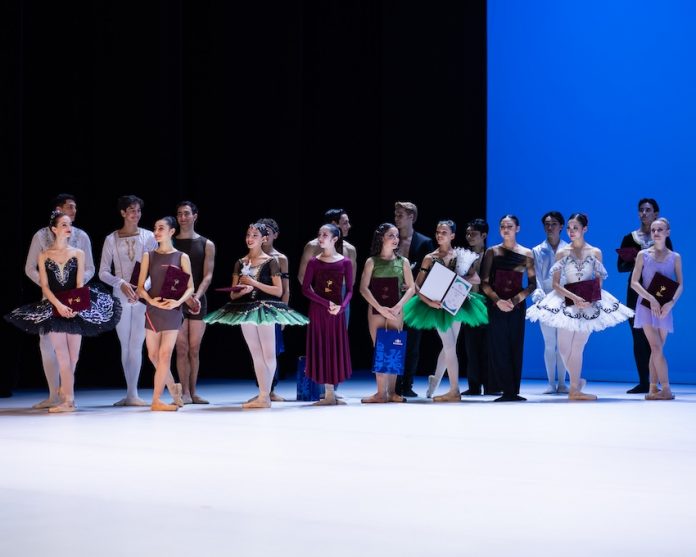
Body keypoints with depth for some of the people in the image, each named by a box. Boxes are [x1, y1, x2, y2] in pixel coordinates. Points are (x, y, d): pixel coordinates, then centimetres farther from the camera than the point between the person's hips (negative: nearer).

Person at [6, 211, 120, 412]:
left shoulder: (78, 254, 7)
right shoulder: (44, 255, 6)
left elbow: (80, 285, 1)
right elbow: (45, 286, -1)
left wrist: (73, 306, -15)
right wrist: (59, 305, -15)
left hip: (75, 308, 1)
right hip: (53, 309, -1)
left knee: (73, 356, 1)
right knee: (63, 356, -7)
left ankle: (63, 394, 17)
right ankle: (68, 399, -4)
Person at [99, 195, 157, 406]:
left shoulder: (148, 237, 4)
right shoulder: (111, 239, 5)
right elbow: (103, 272, 4)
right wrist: (121, 283, -12)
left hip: (144, 297, -1)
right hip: (121, 298, 1)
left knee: (136, 345, -6)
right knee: (125, 346, 5)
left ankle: (132, 394, -4)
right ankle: (131, 393, 11)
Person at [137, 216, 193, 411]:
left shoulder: (182, 257, 2)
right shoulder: (149, 256, 7)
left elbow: (190, 287, 1)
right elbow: (140, 287, 4)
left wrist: (178, 301, -17)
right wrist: (151, 300, -15)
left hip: (172, 310, -3)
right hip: (152, 309, 3)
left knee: (165, 354, -7)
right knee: (153, 354, 5)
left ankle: (156, 400, -4)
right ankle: (173, 388, 26)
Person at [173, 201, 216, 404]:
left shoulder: (207, 245, 8)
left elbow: (207, 275, 0)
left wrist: (197, 297, -17)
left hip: (198, 302, 1)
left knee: (194, 349, 3)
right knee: (182, 348, -6)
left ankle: (193, 393, 9)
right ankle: (185, 393, -5)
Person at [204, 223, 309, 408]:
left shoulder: (270, 261, -1)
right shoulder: (240, 263, 11)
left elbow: (278, 291, -6)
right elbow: (233, 294, 10)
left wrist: (254, 283, -13)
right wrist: (242, 290, -13)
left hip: (265, 310, -5)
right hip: (245, 310, 5)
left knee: (268, 353, -4)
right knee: (256, 354, 7)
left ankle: (264, 396, -1)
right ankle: (264, 396, 10)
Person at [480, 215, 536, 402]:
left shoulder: (526, 254, 6)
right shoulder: (492, 252, 5)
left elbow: (532, 284, 3)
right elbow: (484, 283, 1)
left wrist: (516, 300, -11)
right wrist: (498, 300, -14)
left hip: (517, 305, 0)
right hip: (496, 305, 0)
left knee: (515, 347, -1)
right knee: (498, 347, -5)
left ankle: (513, 391, 2)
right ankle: (508, 391, -1)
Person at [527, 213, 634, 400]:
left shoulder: (595, 253, 2)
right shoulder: (562, 253, 1)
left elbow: (599, 282, 3)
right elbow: (556, 284, -4)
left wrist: (590, 300, -15)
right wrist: (574, 297, -18)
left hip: (589, 305, 0)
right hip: (566, 303, 0)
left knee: (577, 347, 1)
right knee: (564, 348, -2)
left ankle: (574, 388, 12)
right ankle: (577, 382, 21)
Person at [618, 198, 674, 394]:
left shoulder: (663, 238, 4)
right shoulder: (630, 238, 8)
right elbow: (620, 266, 4)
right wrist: (636, 263, -14)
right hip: (636, 291, 2)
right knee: (638, 337, 2)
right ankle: (643, 382, 5)